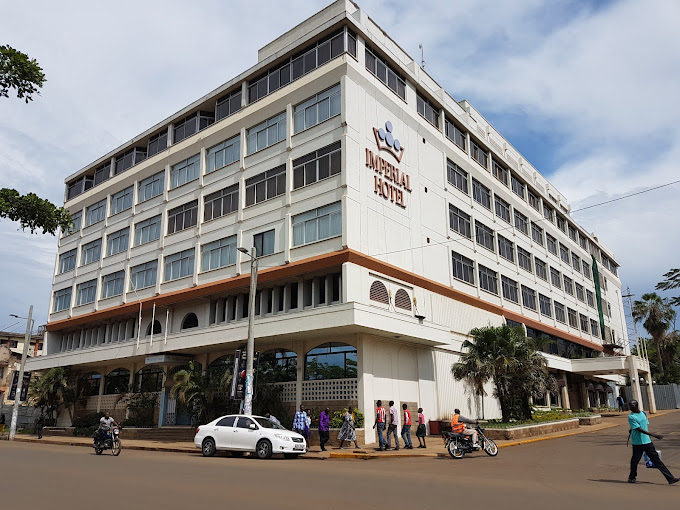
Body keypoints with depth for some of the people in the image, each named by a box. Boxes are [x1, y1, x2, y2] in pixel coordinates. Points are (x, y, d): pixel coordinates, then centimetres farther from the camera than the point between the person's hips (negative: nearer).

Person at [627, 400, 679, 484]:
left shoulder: (643, 413, 9)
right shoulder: (631, 417, -13)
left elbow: (647, 425, 19)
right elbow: (639, 429, -19)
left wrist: (649, 436, 17)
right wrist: (653, 435, -24)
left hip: (647, 441, 6)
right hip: (637, 443, -6)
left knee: (656, 459, 5)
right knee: (635, 461, 4)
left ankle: (670, 478, 6)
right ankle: (632, 478, 19)